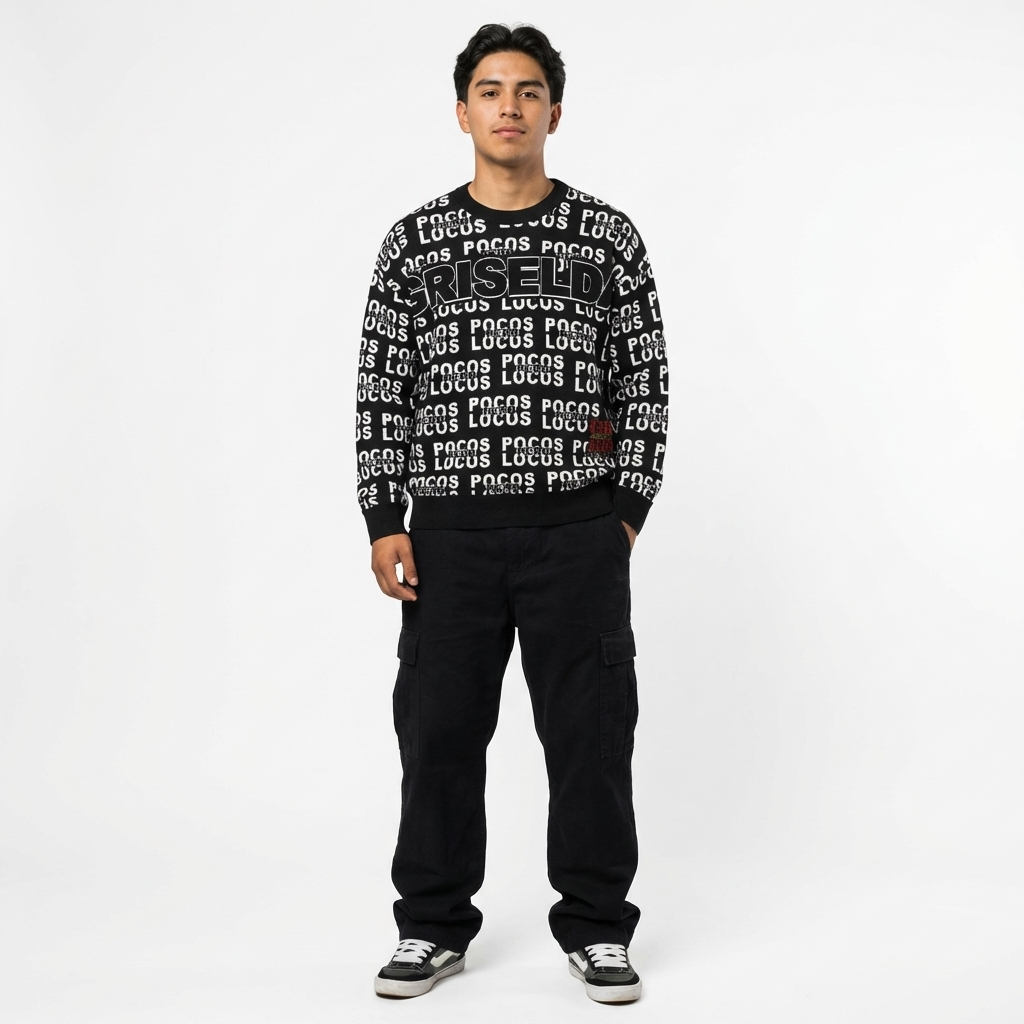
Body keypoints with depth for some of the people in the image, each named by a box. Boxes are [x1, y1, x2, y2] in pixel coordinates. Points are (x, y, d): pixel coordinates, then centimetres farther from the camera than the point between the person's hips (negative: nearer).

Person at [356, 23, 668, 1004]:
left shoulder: (608, 236, 3)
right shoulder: (416, 240, 5)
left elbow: (644, 382, 4)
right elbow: (381, 389, 4)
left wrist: (629, 510, -2)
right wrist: (385, 524, -2)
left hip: (579, 531, -1)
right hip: (451, 532, 1)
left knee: (590, 729, 4)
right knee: (440, 729, 7)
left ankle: (594, 928, 20)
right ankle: (434, 925, 23)